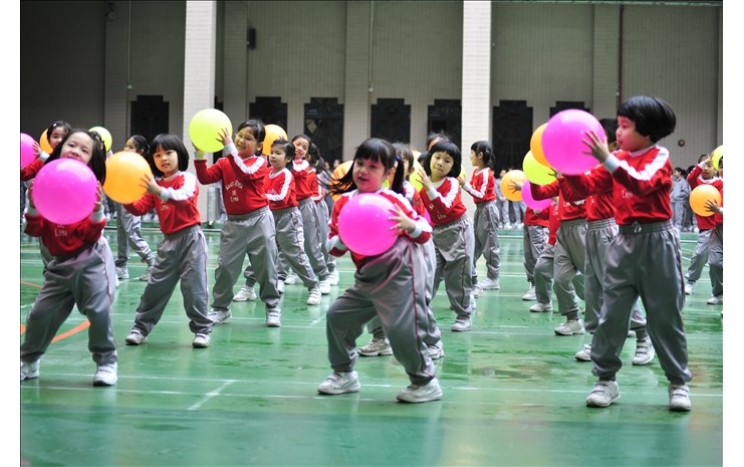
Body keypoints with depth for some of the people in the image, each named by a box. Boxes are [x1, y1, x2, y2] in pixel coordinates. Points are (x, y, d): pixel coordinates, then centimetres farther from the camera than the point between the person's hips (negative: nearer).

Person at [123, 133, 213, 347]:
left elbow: (183, 197, -29)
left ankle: (202, 330, 2)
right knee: (155, 285, 8)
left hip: (190, 237, -5)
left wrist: (159, 191, -46)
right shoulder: (155, 184, 10)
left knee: (193, 285, -5)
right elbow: (139, 209, 5)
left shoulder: (188, 179, -6)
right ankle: (141, 327, 15)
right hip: (169, 240, 5)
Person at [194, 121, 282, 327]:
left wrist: (229, 147, -30)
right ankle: (220, 307, 16)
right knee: (225, 266, 4)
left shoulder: (260, 162, -5)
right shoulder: (225, 163, 5)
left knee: (266, 266, 2)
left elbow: (245, 173, -25)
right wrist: (200, 153, -17)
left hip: (259, 220, -3)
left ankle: (272, 307, 15)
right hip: (234, 223, 3)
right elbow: (205, 177, -6)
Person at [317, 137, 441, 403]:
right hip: (368, 277, 7)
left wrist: (409, 225, -21)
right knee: (337, 315, 10)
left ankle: (425, 383, 7)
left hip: (399, 272, -7)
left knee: (401, 327, -12)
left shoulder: (393, 200, -6)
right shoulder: (344, 203, 6)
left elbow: (426, 234, -1)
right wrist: (343, 239, -14)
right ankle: (344, 374, 27)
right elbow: (333, 247, 8)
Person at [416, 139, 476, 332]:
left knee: (457, 276, 0)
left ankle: (464, 317, 11)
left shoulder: (452, 183, -16)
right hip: (436, 232, 5)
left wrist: (429, 187, -40)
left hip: (458, 231, -5)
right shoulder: (422, 183, -1)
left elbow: (445, 208, -33)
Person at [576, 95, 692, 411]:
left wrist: (607, 160, -34)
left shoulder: (660, 157, -6)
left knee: (665, 315, 2)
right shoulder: (618, 159, 10)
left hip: (656, 241, -5)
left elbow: (642, 184, -25)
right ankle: (606, 379, 8)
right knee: (611, 313, 1)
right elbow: (588, 186, 3)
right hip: (624, 241, 5)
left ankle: (679, 383, 11)